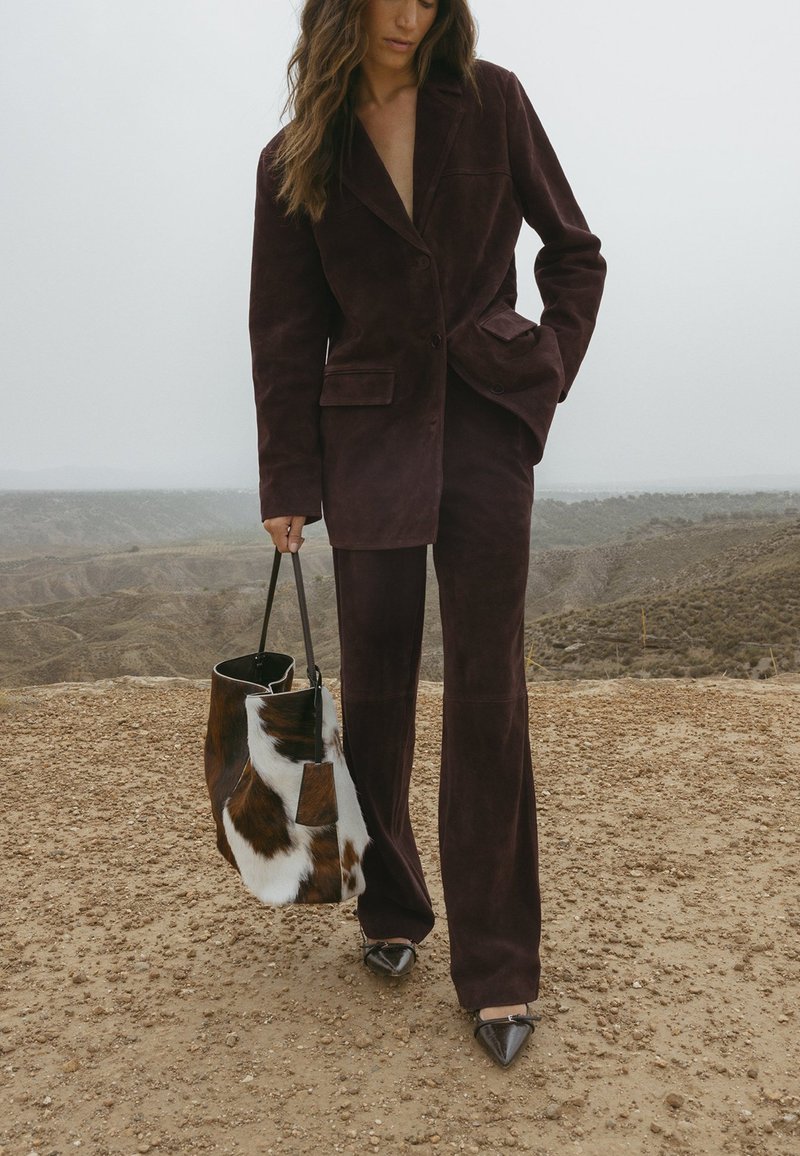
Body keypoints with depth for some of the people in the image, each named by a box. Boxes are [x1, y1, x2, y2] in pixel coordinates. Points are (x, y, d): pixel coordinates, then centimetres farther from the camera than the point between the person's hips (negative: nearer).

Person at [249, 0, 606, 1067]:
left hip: (485, 421, 0)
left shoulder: (490, 101, 7)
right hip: (370, 434, 1)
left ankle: (498, 967, 8)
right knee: (375, 688, 5)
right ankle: (391, 914, 26)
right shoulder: (296, 159, 7)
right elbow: (286, 334, 5)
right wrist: (288, 484, 1)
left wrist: (550, 369, -1)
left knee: (487, 692, -4)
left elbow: (574, 250, 12)